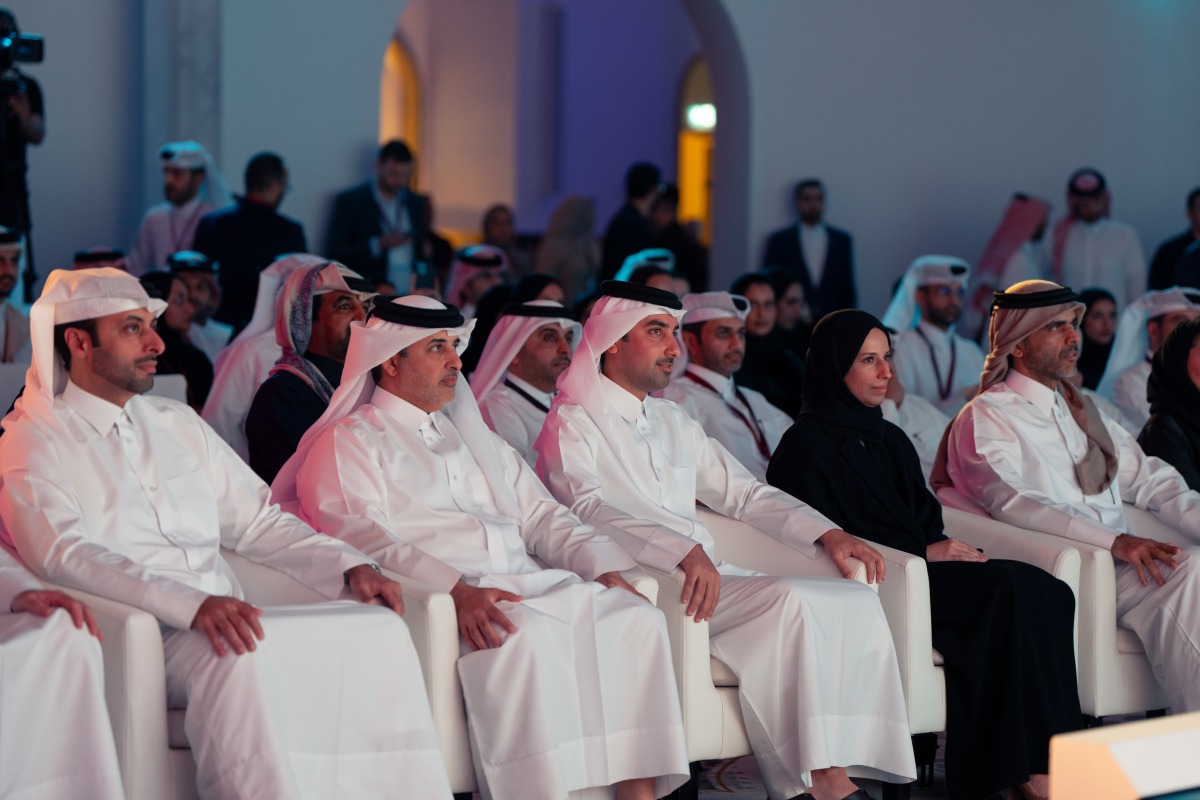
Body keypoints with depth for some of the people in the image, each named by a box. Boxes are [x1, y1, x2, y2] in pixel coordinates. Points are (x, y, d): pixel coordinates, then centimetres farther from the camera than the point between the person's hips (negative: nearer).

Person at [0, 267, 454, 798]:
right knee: (240, 654, -37)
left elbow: (256, 519, 23)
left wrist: (350, 568, 3)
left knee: (379, 626, -17)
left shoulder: (178, 425, 23)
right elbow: (63, 554, -16)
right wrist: (194, 606, -30)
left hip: (225, 621, 6)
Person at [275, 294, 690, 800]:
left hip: (527, 584, 7)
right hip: (438, 601, -7)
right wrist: (456, 590, -26)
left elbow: (540, 517, 24)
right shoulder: (350, 443, 7)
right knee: (521, 637, -37)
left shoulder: (474, 436, 31)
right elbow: (361, 539, -11)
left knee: (636, 617, -19)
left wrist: (604, 567, 3)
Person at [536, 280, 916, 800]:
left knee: (855, 601, -12)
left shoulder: (675, 424, 27)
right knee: (791, 600, -28)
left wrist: (826, 532, 7)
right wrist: (685, 551, -33)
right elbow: (588, 512, -17)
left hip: (705, 576, 8)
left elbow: (743, 493, 25)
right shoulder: (572, 424, 1)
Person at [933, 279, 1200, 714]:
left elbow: (1151, 481, 21)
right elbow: (1011, 503, -15)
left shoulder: (1084, 412, 27)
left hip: (1124, 564, 7)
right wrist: (1115, 541, -25)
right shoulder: (985, 418, 2)